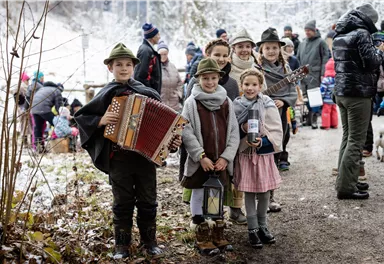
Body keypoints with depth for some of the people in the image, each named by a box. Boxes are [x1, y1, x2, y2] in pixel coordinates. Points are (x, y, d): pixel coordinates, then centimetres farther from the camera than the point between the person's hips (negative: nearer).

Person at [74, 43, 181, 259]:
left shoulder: (147, 93, 3)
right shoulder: (107, 95, -1)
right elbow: (81, 117, 0)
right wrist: (100, 121, -16)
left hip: (146, 156, 1)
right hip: (118, 158, -1)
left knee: (148, 201, 9)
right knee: (123, 202, 7)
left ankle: (150, 242, 22)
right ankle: (122, 245, 18)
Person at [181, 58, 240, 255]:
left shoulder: (226, 102, 4)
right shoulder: (192, 102, -5)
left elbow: (234, 132, 3)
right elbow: (187, 132, -11)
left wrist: (226, 157, -7)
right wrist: (201, 156, -17)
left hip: (221, 161, 3)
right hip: (200, 161, -3)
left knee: (219, 196, 13)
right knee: (198, 196, 5)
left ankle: (218, 235, 26)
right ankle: (202, 237, 16)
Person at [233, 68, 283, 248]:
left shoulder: (268, 105, -6)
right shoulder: (236, 106, -1)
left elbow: (277, 132, -7)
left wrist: (262, 142, -22)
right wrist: (243, 129, -17)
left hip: (264, 154, 0)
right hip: (244, 154, 1)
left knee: (264, 192, 8)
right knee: (249, 192, 5)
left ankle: (262, 226, 26)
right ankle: (252, 229, 17)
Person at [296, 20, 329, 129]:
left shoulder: (320, 42, -1)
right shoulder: (302, 43, 16)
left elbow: (325, 59, -4)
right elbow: (298, 58, 20)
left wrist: (322, 74, -11)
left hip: (315, 75, -5)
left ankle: (314, 120, -2)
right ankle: (309, 119, 15)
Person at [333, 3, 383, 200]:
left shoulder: (339, 36, 13)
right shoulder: (361, 34, -12)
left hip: (341, 91, 9)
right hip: (358, 92, -9)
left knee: (347, 136, 17)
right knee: (356, 140, -5)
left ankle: (345, 181, 23)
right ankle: (346, 187, -5)